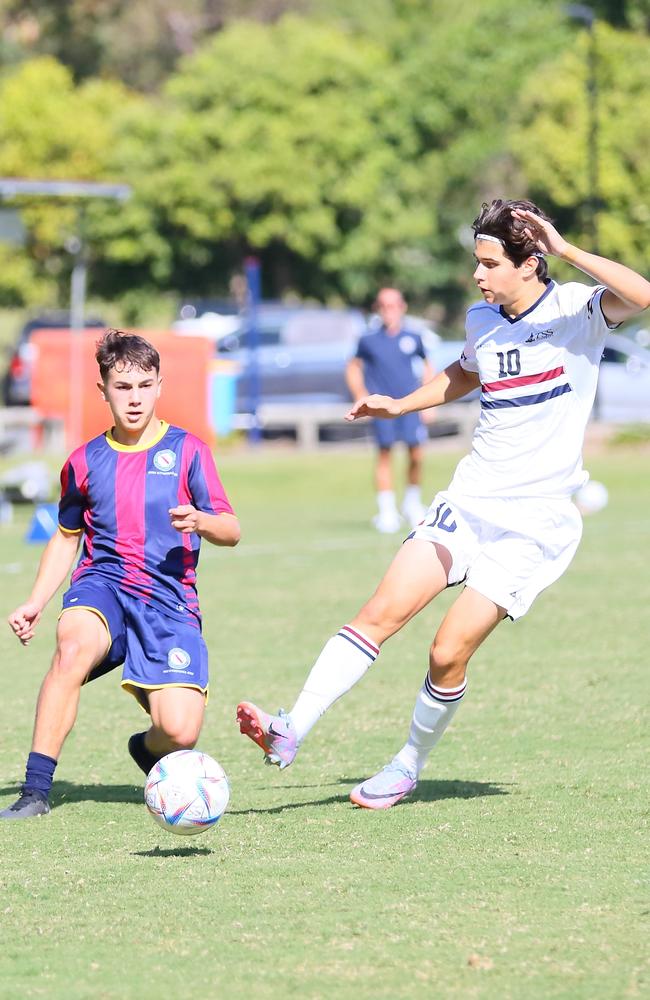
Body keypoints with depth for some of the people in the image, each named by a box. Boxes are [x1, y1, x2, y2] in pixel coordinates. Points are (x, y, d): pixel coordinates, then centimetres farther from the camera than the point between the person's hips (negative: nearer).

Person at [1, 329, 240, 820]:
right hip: (102, 583, 1)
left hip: (169, 599, -1)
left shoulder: (187, 450, 3)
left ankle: (148, 748, 23)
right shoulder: (85, 461, 11)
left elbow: (231, 531, 0)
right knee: (73, 647, -37)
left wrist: (200, 521, -22)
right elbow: (67, 536, 25)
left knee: (180, 731, -18)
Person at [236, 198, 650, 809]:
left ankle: (409, 766, 14)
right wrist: (399, 405, 25)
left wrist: (565, 251, -31)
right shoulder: (482, 321, 9)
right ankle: (289, 735, -11)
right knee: (379, 614, -9)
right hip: (468, 501, 6)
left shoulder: (575, 311, -10)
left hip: (534, 522, -6)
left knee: (448, 654, -9)